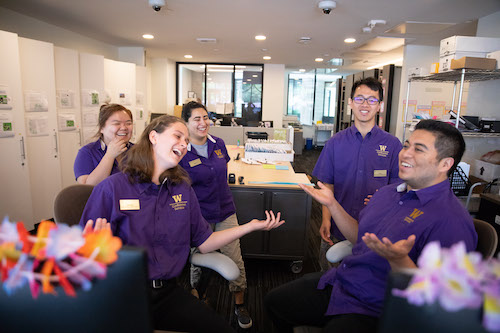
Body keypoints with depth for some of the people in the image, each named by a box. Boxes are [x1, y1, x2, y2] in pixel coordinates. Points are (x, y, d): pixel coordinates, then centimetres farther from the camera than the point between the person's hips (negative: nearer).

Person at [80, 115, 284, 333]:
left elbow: (204, 243, 9)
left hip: (168, 291, 4)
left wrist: (251, 226, 3)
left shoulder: (183, 190, 7)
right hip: (122, 294, -3)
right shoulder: (112, 188, -8)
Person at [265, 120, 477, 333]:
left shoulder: (452, 221, -20)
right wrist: (332, 204, 7)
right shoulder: (387, 192, 6)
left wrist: (399, 260, -39)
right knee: (274, 301, 10)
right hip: (338, 282, 7)